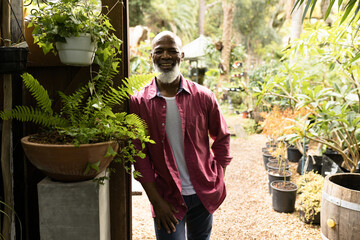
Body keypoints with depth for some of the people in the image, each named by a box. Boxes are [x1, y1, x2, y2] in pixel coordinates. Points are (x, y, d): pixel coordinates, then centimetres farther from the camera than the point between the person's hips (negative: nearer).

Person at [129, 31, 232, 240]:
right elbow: (139, 156, -6)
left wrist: (219, 182, 1)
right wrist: (156, 201, -9)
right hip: (167, 198, -2)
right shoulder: (138, 102, -8)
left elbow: (222, 138, 6)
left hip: (204, 194, 2)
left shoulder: (203, 96, -5)